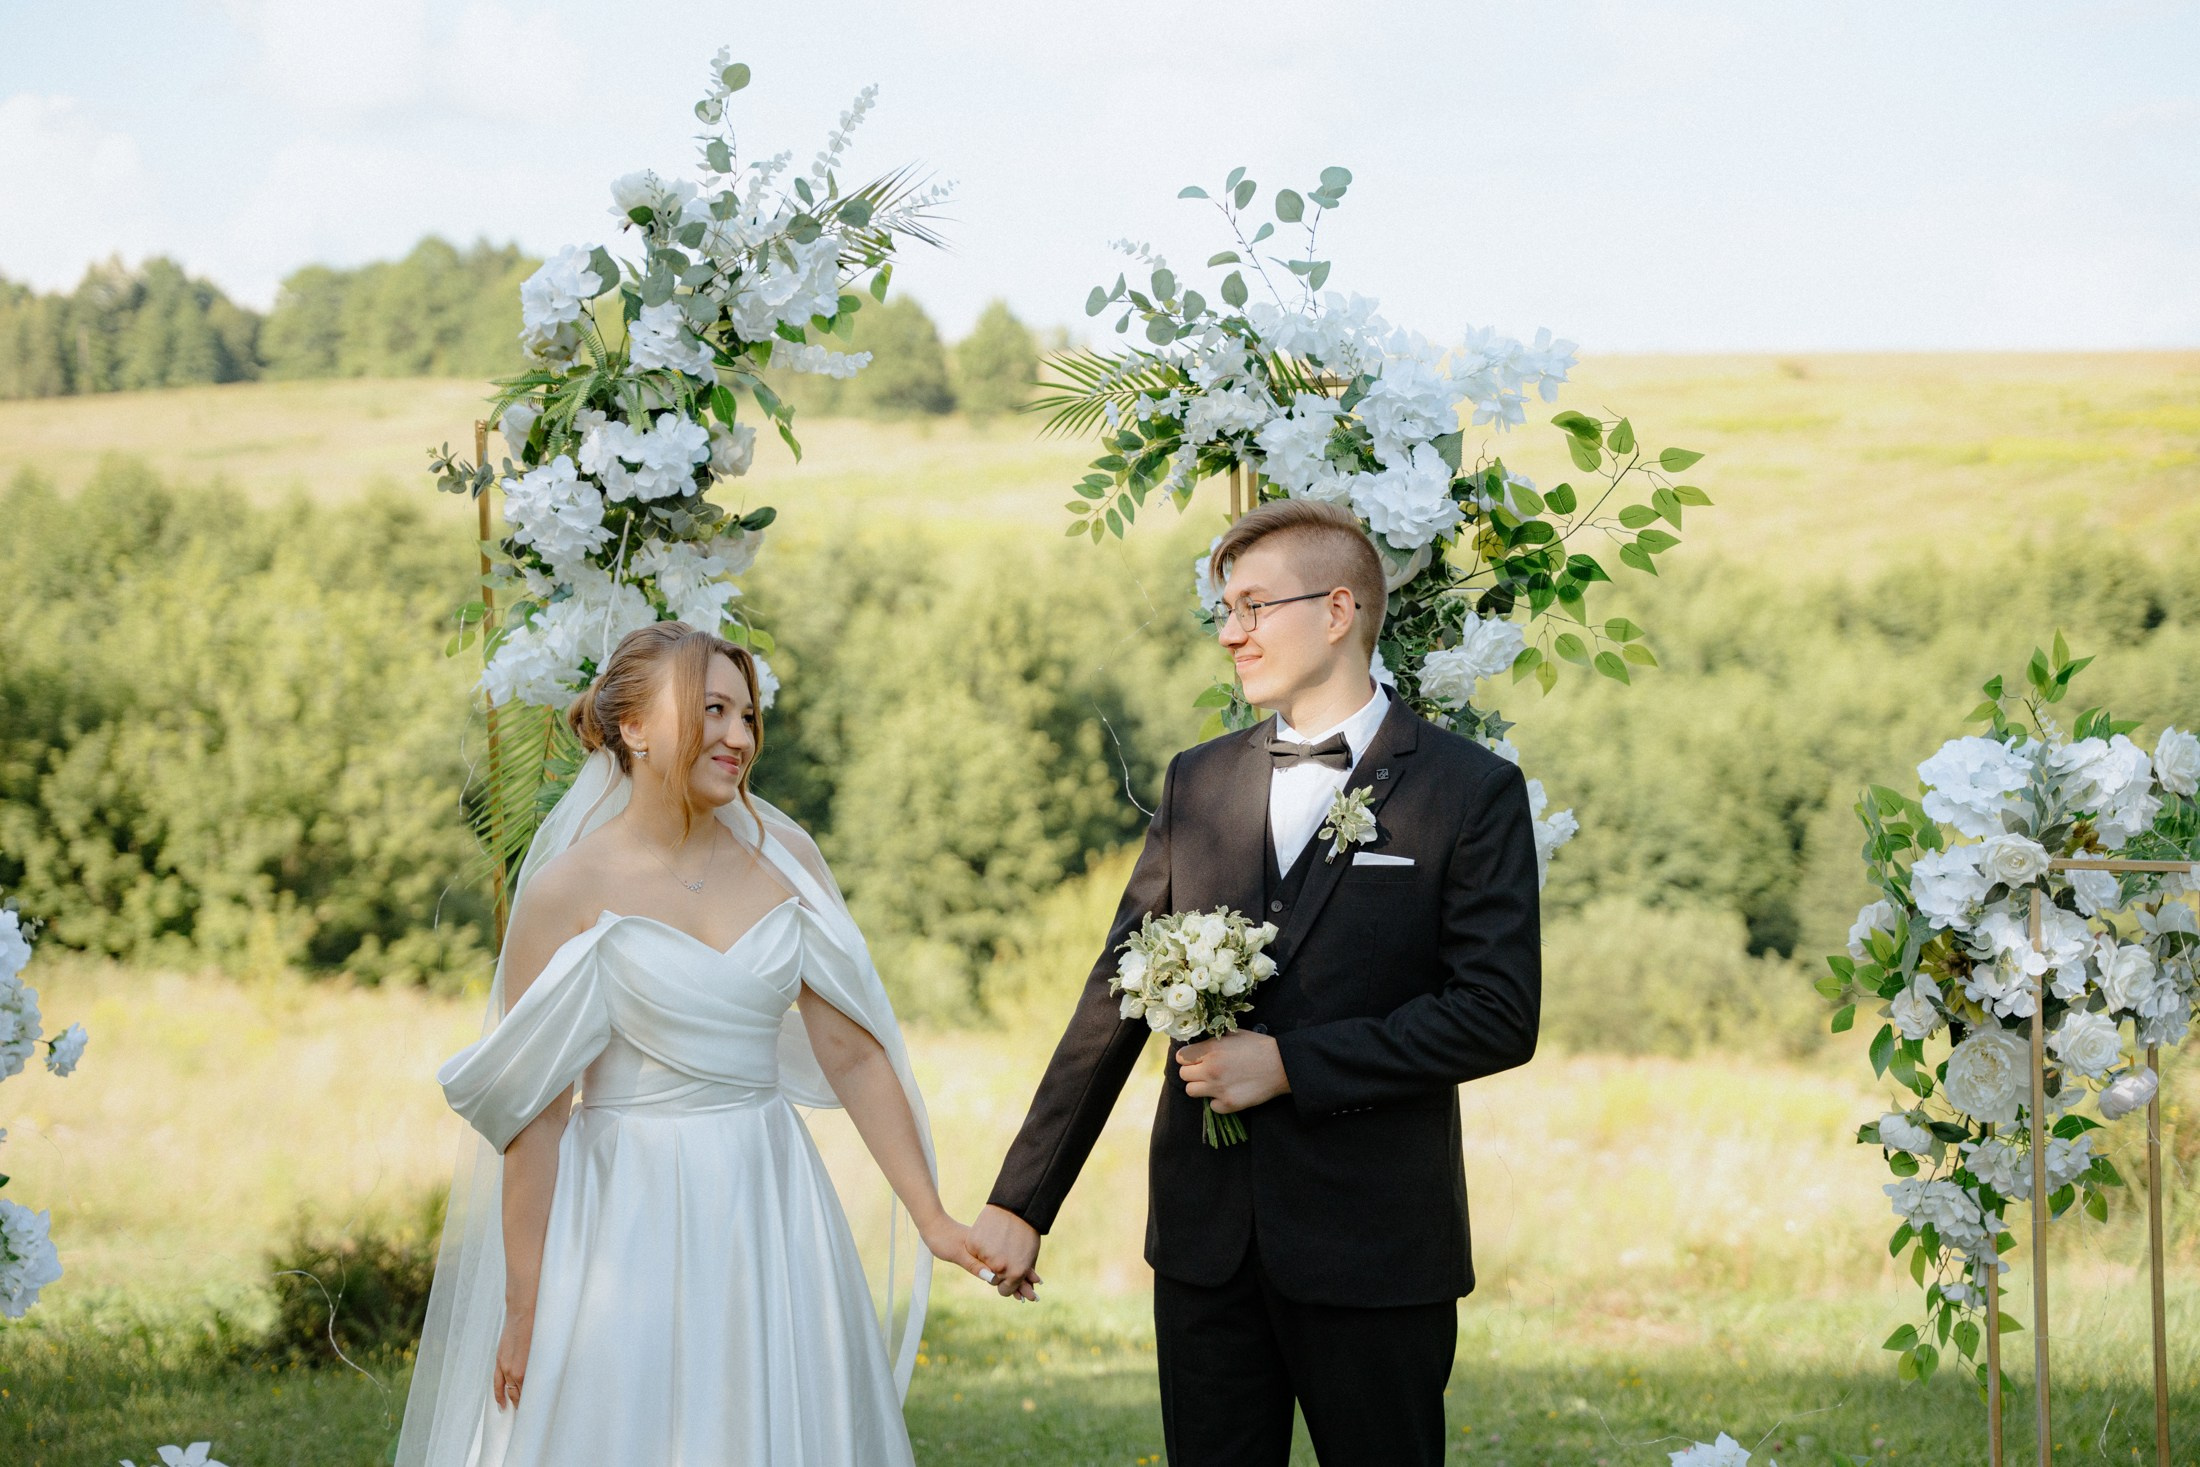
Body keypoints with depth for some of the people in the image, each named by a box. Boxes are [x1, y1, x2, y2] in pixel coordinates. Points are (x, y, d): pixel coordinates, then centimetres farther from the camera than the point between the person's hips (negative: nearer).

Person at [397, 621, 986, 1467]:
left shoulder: (784, 858, 3)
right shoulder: (569, 892, -9)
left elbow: (854, 1054, 4)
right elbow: (533, 1115, -7)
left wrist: (933, 1220, 1)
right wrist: (523, 1304, -6)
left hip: (772, 1214, 4)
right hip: (629, 1227, -4)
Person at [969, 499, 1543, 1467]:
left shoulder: (1470, 790, -5)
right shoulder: (1197, 782, 10)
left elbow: (1499, 1015, -11)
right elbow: (1114, 999, 9)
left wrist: (1292, 1063, -15)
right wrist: (1022, 1201, 6)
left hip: (1372, 1247, -4)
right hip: (1205, 1238, 4)